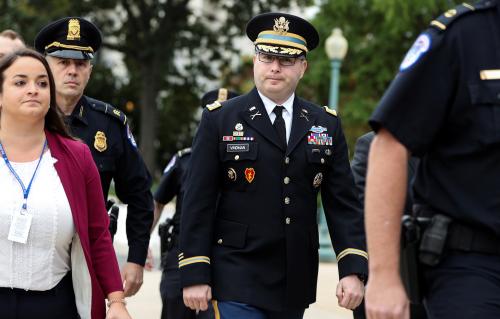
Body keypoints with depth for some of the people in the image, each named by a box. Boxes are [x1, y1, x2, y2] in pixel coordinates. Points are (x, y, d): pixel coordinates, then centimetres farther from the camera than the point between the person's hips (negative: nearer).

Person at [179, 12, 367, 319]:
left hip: (295, 283, 4)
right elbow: (198, 204, -3)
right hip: (238, 281, -4)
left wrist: (353, 270, -6)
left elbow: (344, 204, 5)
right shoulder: (220, 119, -1)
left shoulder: (327, 124, 7)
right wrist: (195, 275, -9)